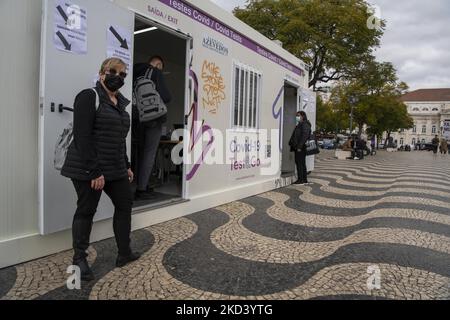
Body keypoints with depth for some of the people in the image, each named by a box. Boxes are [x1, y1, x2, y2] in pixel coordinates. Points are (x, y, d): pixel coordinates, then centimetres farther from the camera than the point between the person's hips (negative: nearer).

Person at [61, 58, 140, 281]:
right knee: (86, 211, 3)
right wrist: (94, 171, -23)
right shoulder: (89, 97, -11)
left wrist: (126, 166, 17)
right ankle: (79, 259, 21)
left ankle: (124, 253, 26)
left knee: (125, 204, 12)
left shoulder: (120, 102, 13)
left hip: (115, 169, 9)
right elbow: (82, 137, -19)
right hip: (88, 170, -8)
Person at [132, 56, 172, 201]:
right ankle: (141, 190, -3)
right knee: (149, 153, -1)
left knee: (141, 152, 16)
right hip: (153, 118, -5)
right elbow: (165, 96, -14)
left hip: (137, 118, 6)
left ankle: (141, 186, 20)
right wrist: (168, 98, 6)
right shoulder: (156, 73, -6)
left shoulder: (135, 72, 10)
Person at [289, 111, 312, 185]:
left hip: (301, 148, -10)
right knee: (302, 164, 12)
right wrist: (292, 144, 17)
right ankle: (304, 180, 18)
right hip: (298, 148, 10)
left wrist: (299, 146, -24)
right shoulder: (299, 125, 21)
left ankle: (301, 180, -4)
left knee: (300, 163, -8)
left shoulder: (305, 125, -11)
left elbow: (304, 137, -20)